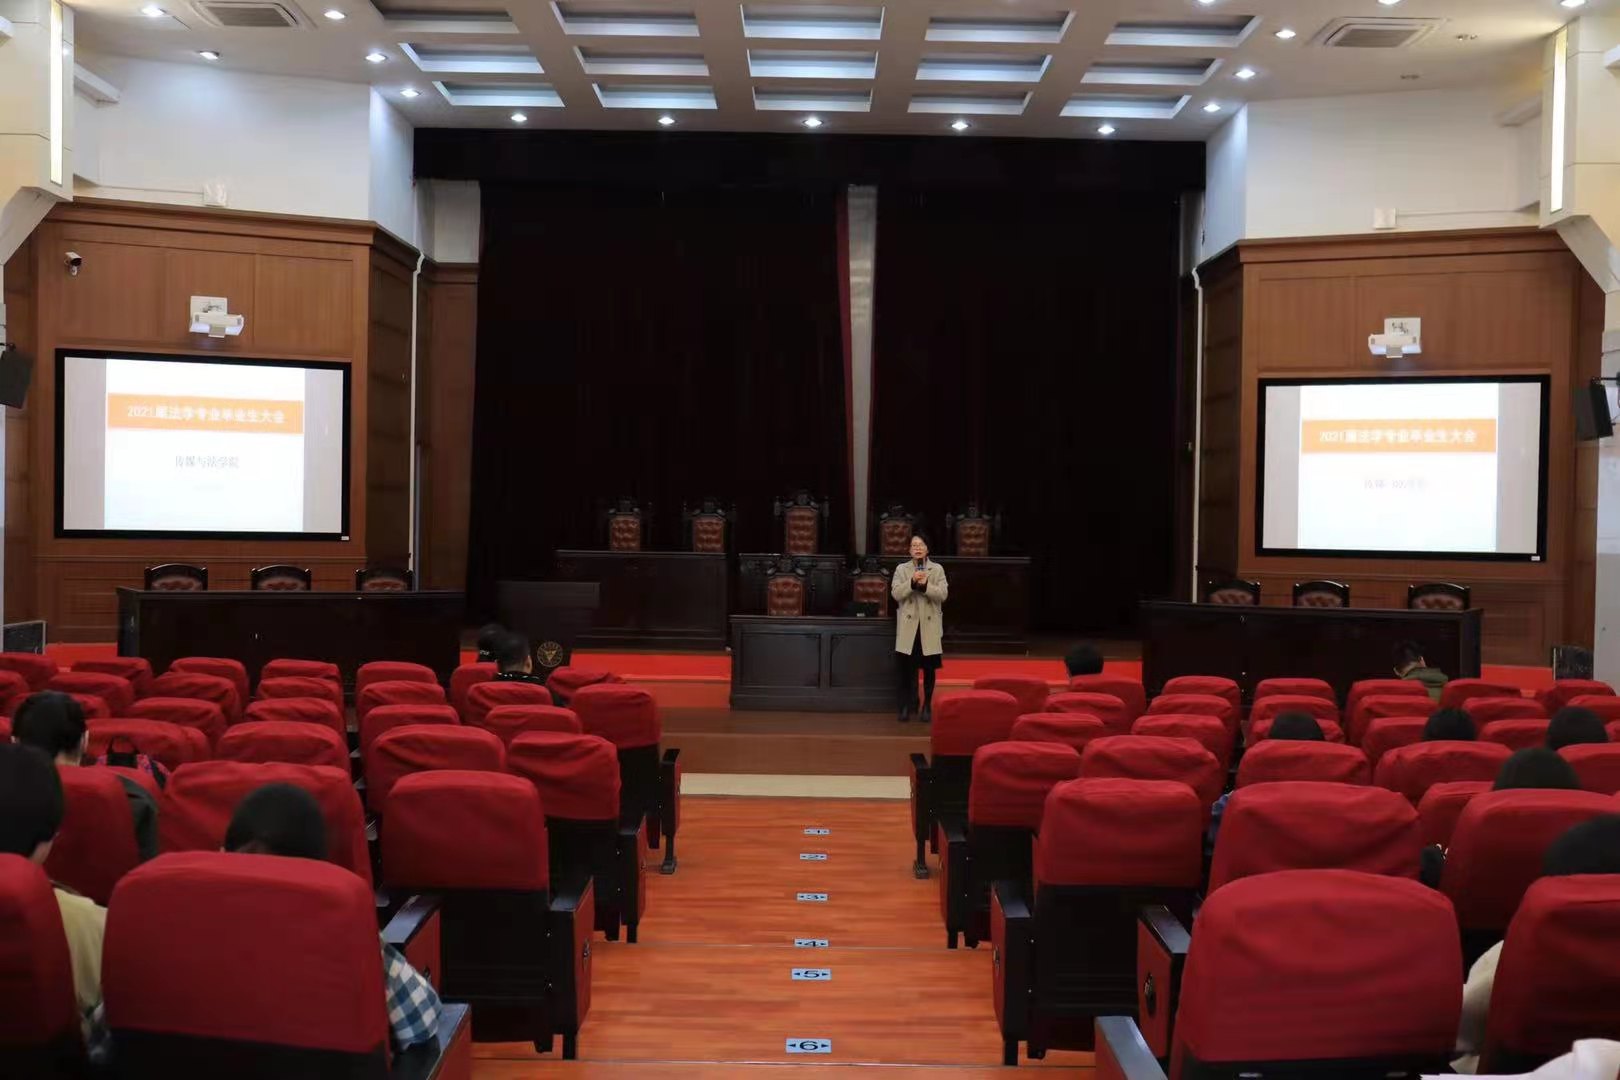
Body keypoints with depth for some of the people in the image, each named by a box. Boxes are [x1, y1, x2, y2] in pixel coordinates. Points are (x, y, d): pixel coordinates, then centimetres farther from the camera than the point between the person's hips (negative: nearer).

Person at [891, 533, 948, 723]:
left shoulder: (937, 569, 4)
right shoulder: (901, 569, 5)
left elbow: (943, 594, -6)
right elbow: (896, 594, -6)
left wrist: (926, 585, -20)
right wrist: (912, 582, -20)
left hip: (930, 626, 0)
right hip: (908, 626, 0)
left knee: (929, 668, 5)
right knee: (907, 667, 2)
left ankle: (927, 706, 14)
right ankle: (906, 706, 12)